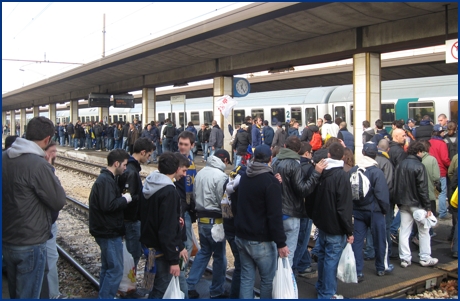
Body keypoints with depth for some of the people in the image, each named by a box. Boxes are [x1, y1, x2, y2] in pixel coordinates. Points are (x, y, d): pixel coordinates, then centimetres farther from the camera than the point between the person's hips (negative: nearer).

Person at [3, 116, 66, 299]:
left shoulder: (4, 158, 0)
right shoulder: (37, 164, -23)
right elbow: (59, 202, -16)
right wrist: (50, 174, -4)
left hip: (7, 240, 7)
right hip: (30, 244, -7)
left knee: (14, 293, 23)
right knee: (27, 295, 7)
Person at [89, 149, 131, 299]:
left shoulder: (105, 178, 13)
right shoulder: (106, 181, -21)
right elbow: (109, 205, -29)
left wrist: (122, 198, 5)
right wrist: (125, 199, -16)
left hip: (106, 231, 11)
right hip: (109, 232, -11)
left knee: (108, 267, 19)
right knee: (116, 270, -4)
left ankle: (104, 296, 30)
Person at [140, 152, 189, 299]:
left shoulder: (150, 185, 7)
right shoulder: (169, 192, -22)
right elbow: (168, 230, -24)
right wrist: (173, 260, -20)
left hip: (151, 244, 9)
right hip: (162, 250, -9)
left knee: (179, 284, 18)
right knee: (160, 289, 4)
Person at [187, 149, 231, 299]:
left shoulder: (200, 173, 7)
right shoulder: (220, 176, -17)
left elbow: (194, 194, 11)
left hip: (201, 219, 7)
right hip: (216, 220, -7)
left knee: (203, 251, 20)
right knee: (219, 255, 7)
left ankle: (190, 285, 16)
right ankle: (216, 291, 17)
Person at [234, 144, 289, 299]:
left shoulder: (243, 178, 9)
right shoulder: (271, 181, -15)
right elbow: (275, 216, -19)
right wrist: (281, 243, -16)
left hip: (241, 237, 7)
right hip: (261, 241, -7)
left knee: (246, 278, 12)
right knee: (268, 280, 6)